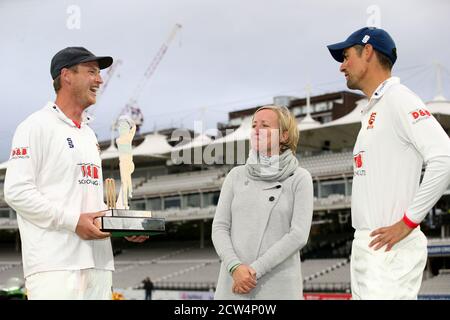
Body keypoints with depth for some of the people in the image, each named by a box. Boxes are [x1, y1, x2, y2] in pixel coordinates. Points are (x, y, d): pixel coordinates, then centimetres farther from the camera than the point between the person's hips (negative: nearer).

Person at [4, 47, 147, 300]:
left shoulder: (89, 134, 24)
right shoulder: (37, 126, -2)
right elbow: (17, 191, -11)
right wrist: (73, 221, -18)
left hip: (98, 263, 8)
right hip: (55, 265, -8)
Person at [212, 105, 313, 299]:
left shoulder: (299, 179, 3)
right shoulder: (236, 176, 12)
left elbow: (298, 235, -6)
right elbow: (220, 227, 6)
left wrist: (255, 269, -12)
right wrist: (235, 267, -11)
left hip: (279, 287, -3)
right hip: (234, 284, 3)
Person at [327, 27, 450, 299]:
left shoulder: (398, 98, -7)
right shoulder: (372, 111, 22)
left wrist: (407, 223, -18)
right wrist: (362, 245, 11)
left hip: (390, 246, -10)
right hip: (365, 246, 10)